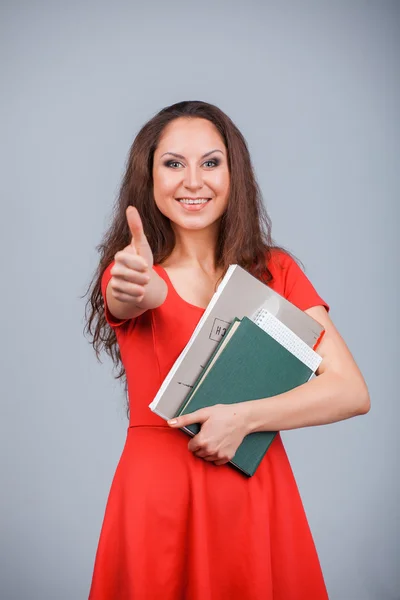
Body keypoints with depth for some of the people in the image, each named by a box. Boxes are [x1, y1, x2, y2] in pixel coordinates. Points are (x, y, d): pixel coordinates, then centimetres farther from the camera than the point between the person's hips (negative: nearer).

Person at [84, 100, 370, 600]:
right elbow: (123, 300, -24)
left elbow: (352, 392, -6)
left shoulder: (275, 271, 3)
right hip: (157, 492, -1)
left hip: (257, 496, 1)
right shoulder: (129, 271, 1)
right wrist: (136, 290, -47)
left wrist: (243, 417, -17)